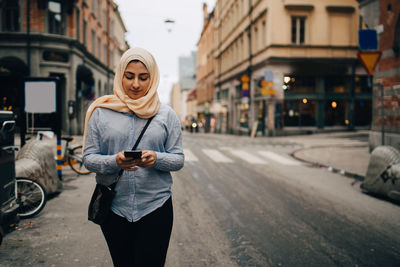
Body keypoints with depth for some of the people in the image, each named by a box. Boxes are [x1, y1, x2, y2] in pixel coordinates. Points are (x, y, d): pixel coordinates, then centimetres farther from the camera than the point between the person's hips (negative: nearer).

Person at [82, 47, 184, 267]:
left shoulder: (166, 115, 3)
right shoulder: (101, 112, 2)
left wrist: (157, 159, -18)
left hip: (156, 208, -1)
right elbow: (89, 158, 2)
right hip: (113, 208, 1)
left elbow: (178, 159, 3)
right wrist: (114, 161, -19)